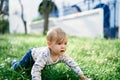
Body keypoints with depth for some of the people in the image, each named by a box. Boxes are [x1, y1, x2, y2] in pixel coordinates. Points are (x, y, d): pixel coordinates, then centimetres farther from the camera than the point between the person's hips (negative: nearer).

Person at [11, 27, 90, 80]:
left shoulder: (62, 55, -32)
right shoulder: (44, 55, -50)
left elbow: (73, 64, -25)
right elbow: (36, 69, -50)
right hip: (31, 55, -5)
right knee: (17, 68, 3)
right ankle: (14, 63, 37)